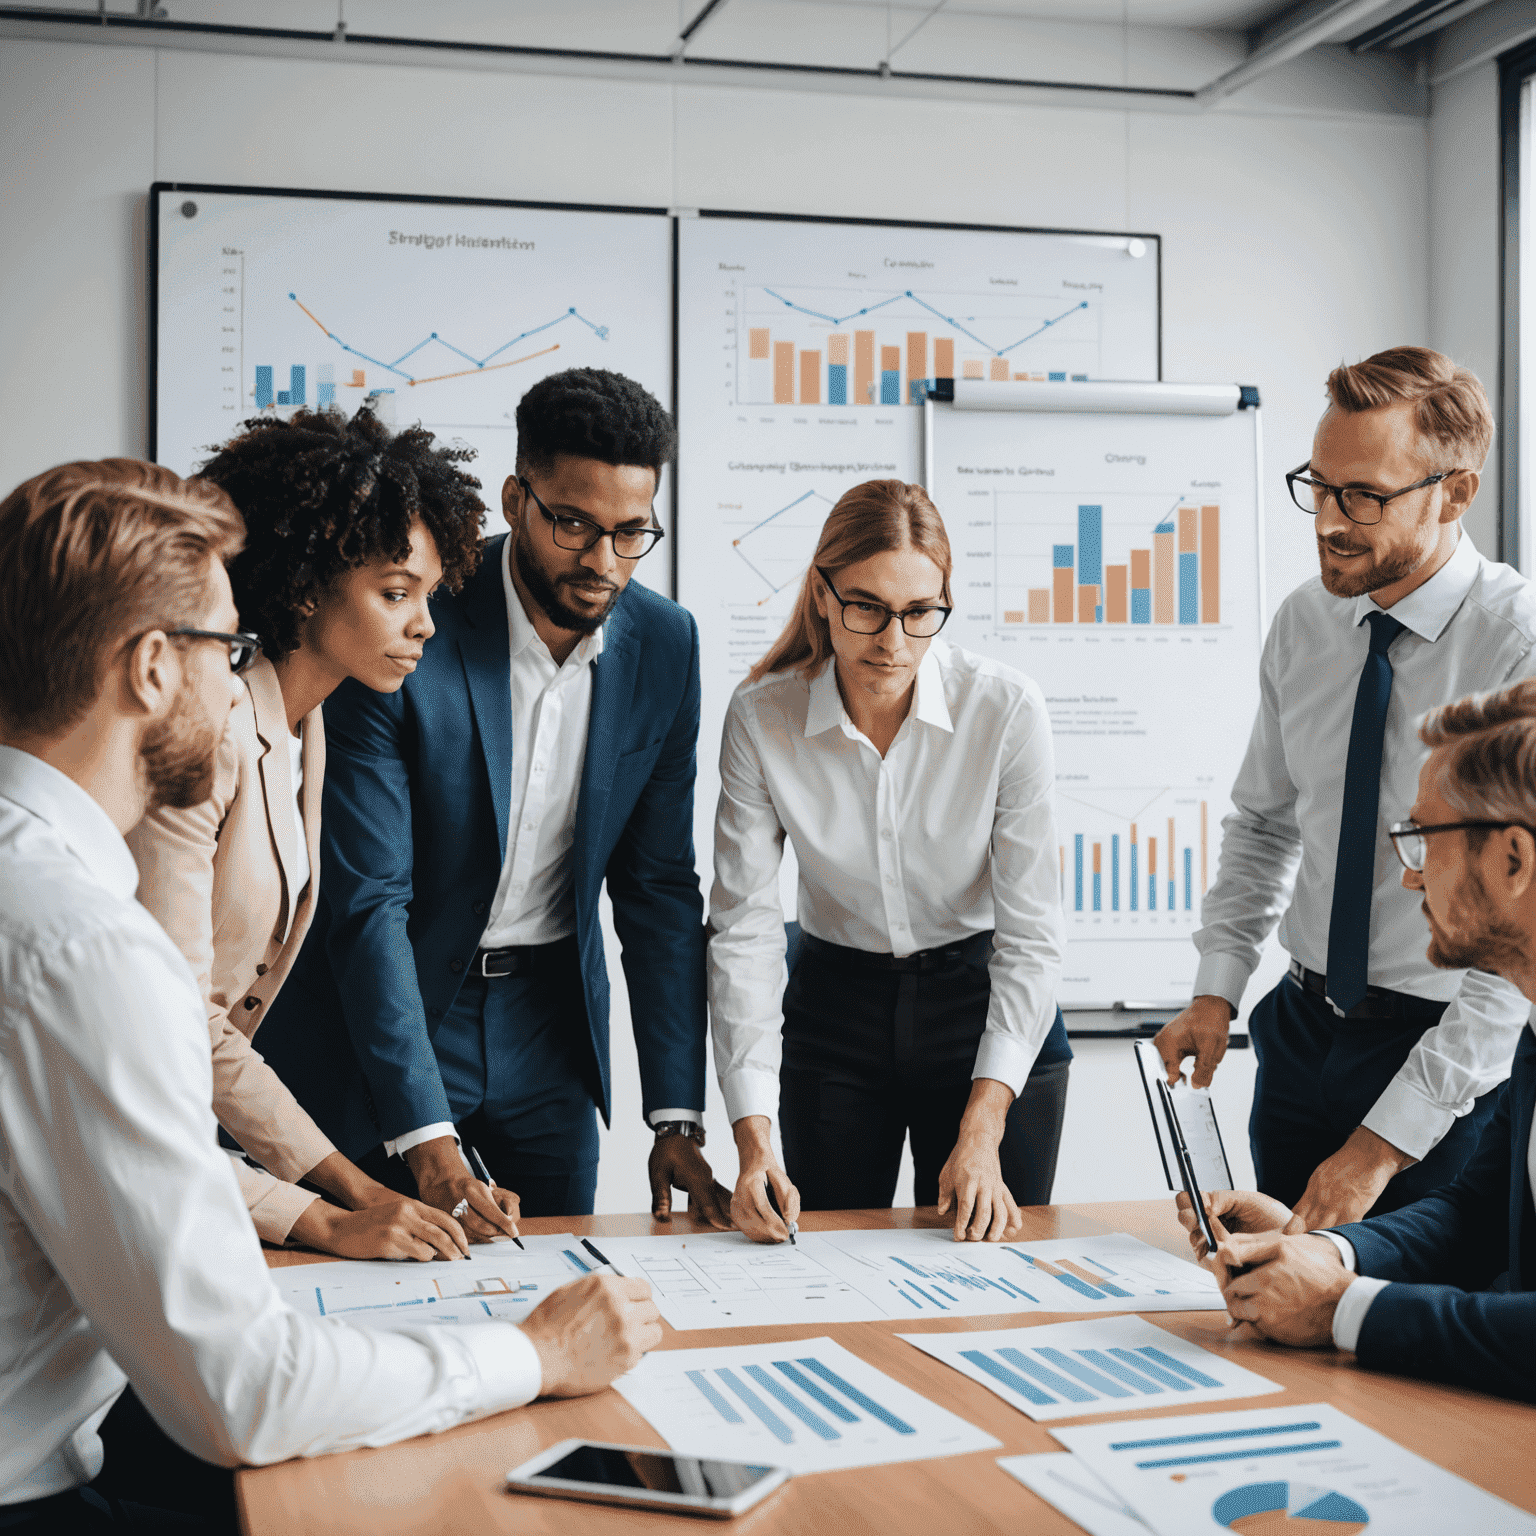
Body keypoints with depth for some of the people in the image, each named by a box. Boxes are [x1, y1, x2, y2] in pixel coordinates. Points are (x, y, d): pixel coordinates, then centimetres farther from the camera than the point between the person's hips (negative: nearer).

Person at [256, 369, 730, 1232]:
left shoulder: (664, 644, -6)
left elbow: (660, 885, -1)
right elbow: (366, 900, -22)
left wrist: (678, 1117, -6)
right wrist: (426, 1139, -28)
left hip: (547, 1019, 4)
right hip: (383, 1012, -4)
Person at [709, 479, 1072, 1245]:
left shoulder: (1007, 708, -19)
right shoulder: (760, 716, -16)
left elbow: (1030, 931, -17)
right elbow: (742, 928, -15)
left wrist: (982, 1130, -25)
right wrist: (753, 1139, -24)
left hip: (989, 1009, -1)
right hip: (834, 1012, 1)